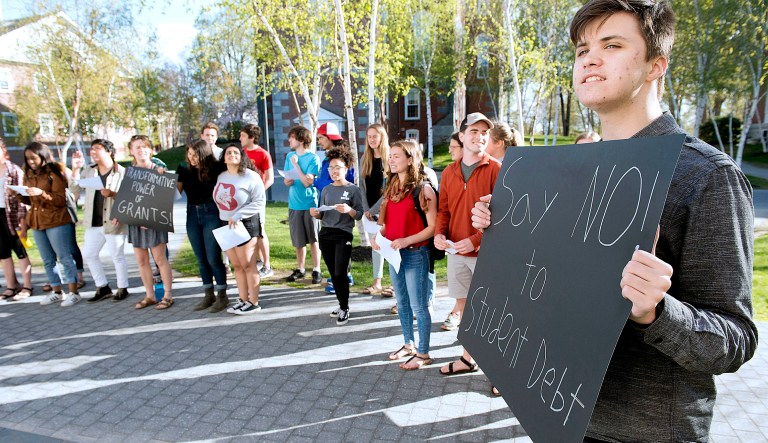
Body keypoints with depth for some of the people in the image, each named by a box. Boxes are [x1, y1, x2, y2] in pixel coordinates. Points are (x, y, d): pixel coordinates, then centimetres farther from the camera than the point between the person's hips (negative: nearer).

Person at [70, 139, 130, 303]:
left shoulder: (121, 172, -9)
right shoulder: (89, 170, 9)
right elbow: (75, 190, 5)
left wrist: (113, 194, -27)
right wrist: (76, 169, -3)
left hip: (114, 222, -7)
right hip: (94, 223, 7)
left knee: (117, 256, 4)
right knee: (89, 255, 12)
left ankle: (122, 288, 20)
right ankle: (103, 288, 26)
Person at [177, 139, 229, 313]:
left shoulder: (215, 168, -8)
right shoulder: (184, 169, 5)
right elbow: (176, 191, 6)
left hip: (211, 214, -5)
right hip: (192, 215, 5)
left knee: (213, 258, -4)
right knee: (201, 259, 11)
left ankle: (222, 296, 9)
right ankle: (209, 295, 22)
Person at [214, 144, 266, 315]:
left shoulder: (251, 177, -9)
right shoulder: (221, 177, 10)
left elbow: (259, 202, -14)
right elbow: (217, 199, 18)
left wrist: (237, 216, -20)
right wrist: (224, 217, 5)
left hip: (246, 224, -6)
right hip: (226, 225, 7)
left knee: (248, 265, -3)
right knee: (237, 266, 11)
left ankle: (254, 303, 7)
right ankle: (243, 300, 21)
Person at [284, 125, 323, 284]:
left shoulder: (313, 158, -9)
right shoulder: (290, 156, 8)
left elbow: (307, 182, -15)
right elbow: (286, 180, 13)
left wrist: (296, 165, -13)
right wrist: (287, 181, -9)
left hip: (310, 204, -4)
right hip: (294, 204, 5)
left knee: (313, 239, 3)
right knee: (299, 241, 11)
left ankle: (316, 270, 13)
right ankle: (300, 269, 24)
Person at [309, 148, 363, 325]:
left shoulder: (354, 190, -3)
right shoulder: (326, 190, 10)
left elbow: (359, 215, -5)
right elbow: (323, 215, 14)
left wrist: (349, 210, -24)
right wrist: (316, 214, -8)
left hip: (343, 235, -5)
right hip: (325, 234, 5)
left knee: (340, 273, -7)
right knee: (333, 274, 10)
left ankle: (345, 309, 8)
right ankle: (342, 304, 25)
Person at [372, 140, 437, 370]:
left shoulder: (423, 189, -13)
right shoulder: (391, 187, 9)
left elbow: (433, 226, -16)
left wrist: (407, 240, -24)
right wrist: (378, 236, -3)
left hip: (415, 254, -7)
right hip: (394, 254, 7)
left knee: (418, 306, 2)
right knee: (402, 303, 17)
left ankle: (423, 353, 16)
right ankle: (409, 344, 33)